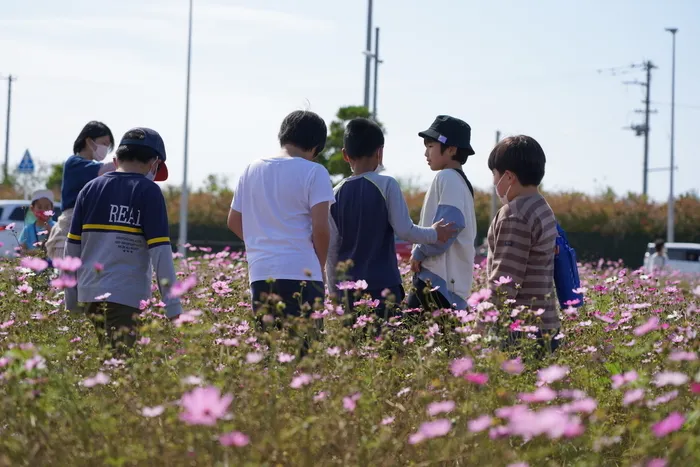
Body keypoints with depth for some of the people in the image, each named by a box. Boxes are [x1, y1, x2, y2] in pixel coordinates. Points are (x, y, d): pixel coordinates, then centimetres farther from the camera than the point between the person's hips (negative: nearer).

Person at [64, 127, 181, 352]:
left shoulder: (90, 189, 12)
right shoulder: (148, 191, -2)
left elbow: (72, 247, 12)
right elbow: (160, 250, -8)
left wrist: (71, 301, 19)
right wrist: (173, 306, -8)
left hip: (89, 293, 5)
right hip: (127, 295, -5)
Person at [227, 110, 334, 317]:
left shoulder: (252, 170, 13)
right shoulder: (314, 172, -4)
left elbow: (234, 222, 19)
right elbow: (320, 228, -11)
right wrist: (320, 267, 3)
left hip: (260, 273, 5)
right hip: (301, 273, -5)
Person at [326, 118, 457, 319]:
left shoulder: (337, 194, 6)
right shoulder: (387, 186, -7)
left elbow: (331, 249, 9)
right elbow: (404, 230, -10)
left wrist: (334, 292, 17)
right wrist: (434, 234, 8)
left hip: (348, 288, 4)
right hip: (383, 286, -4)